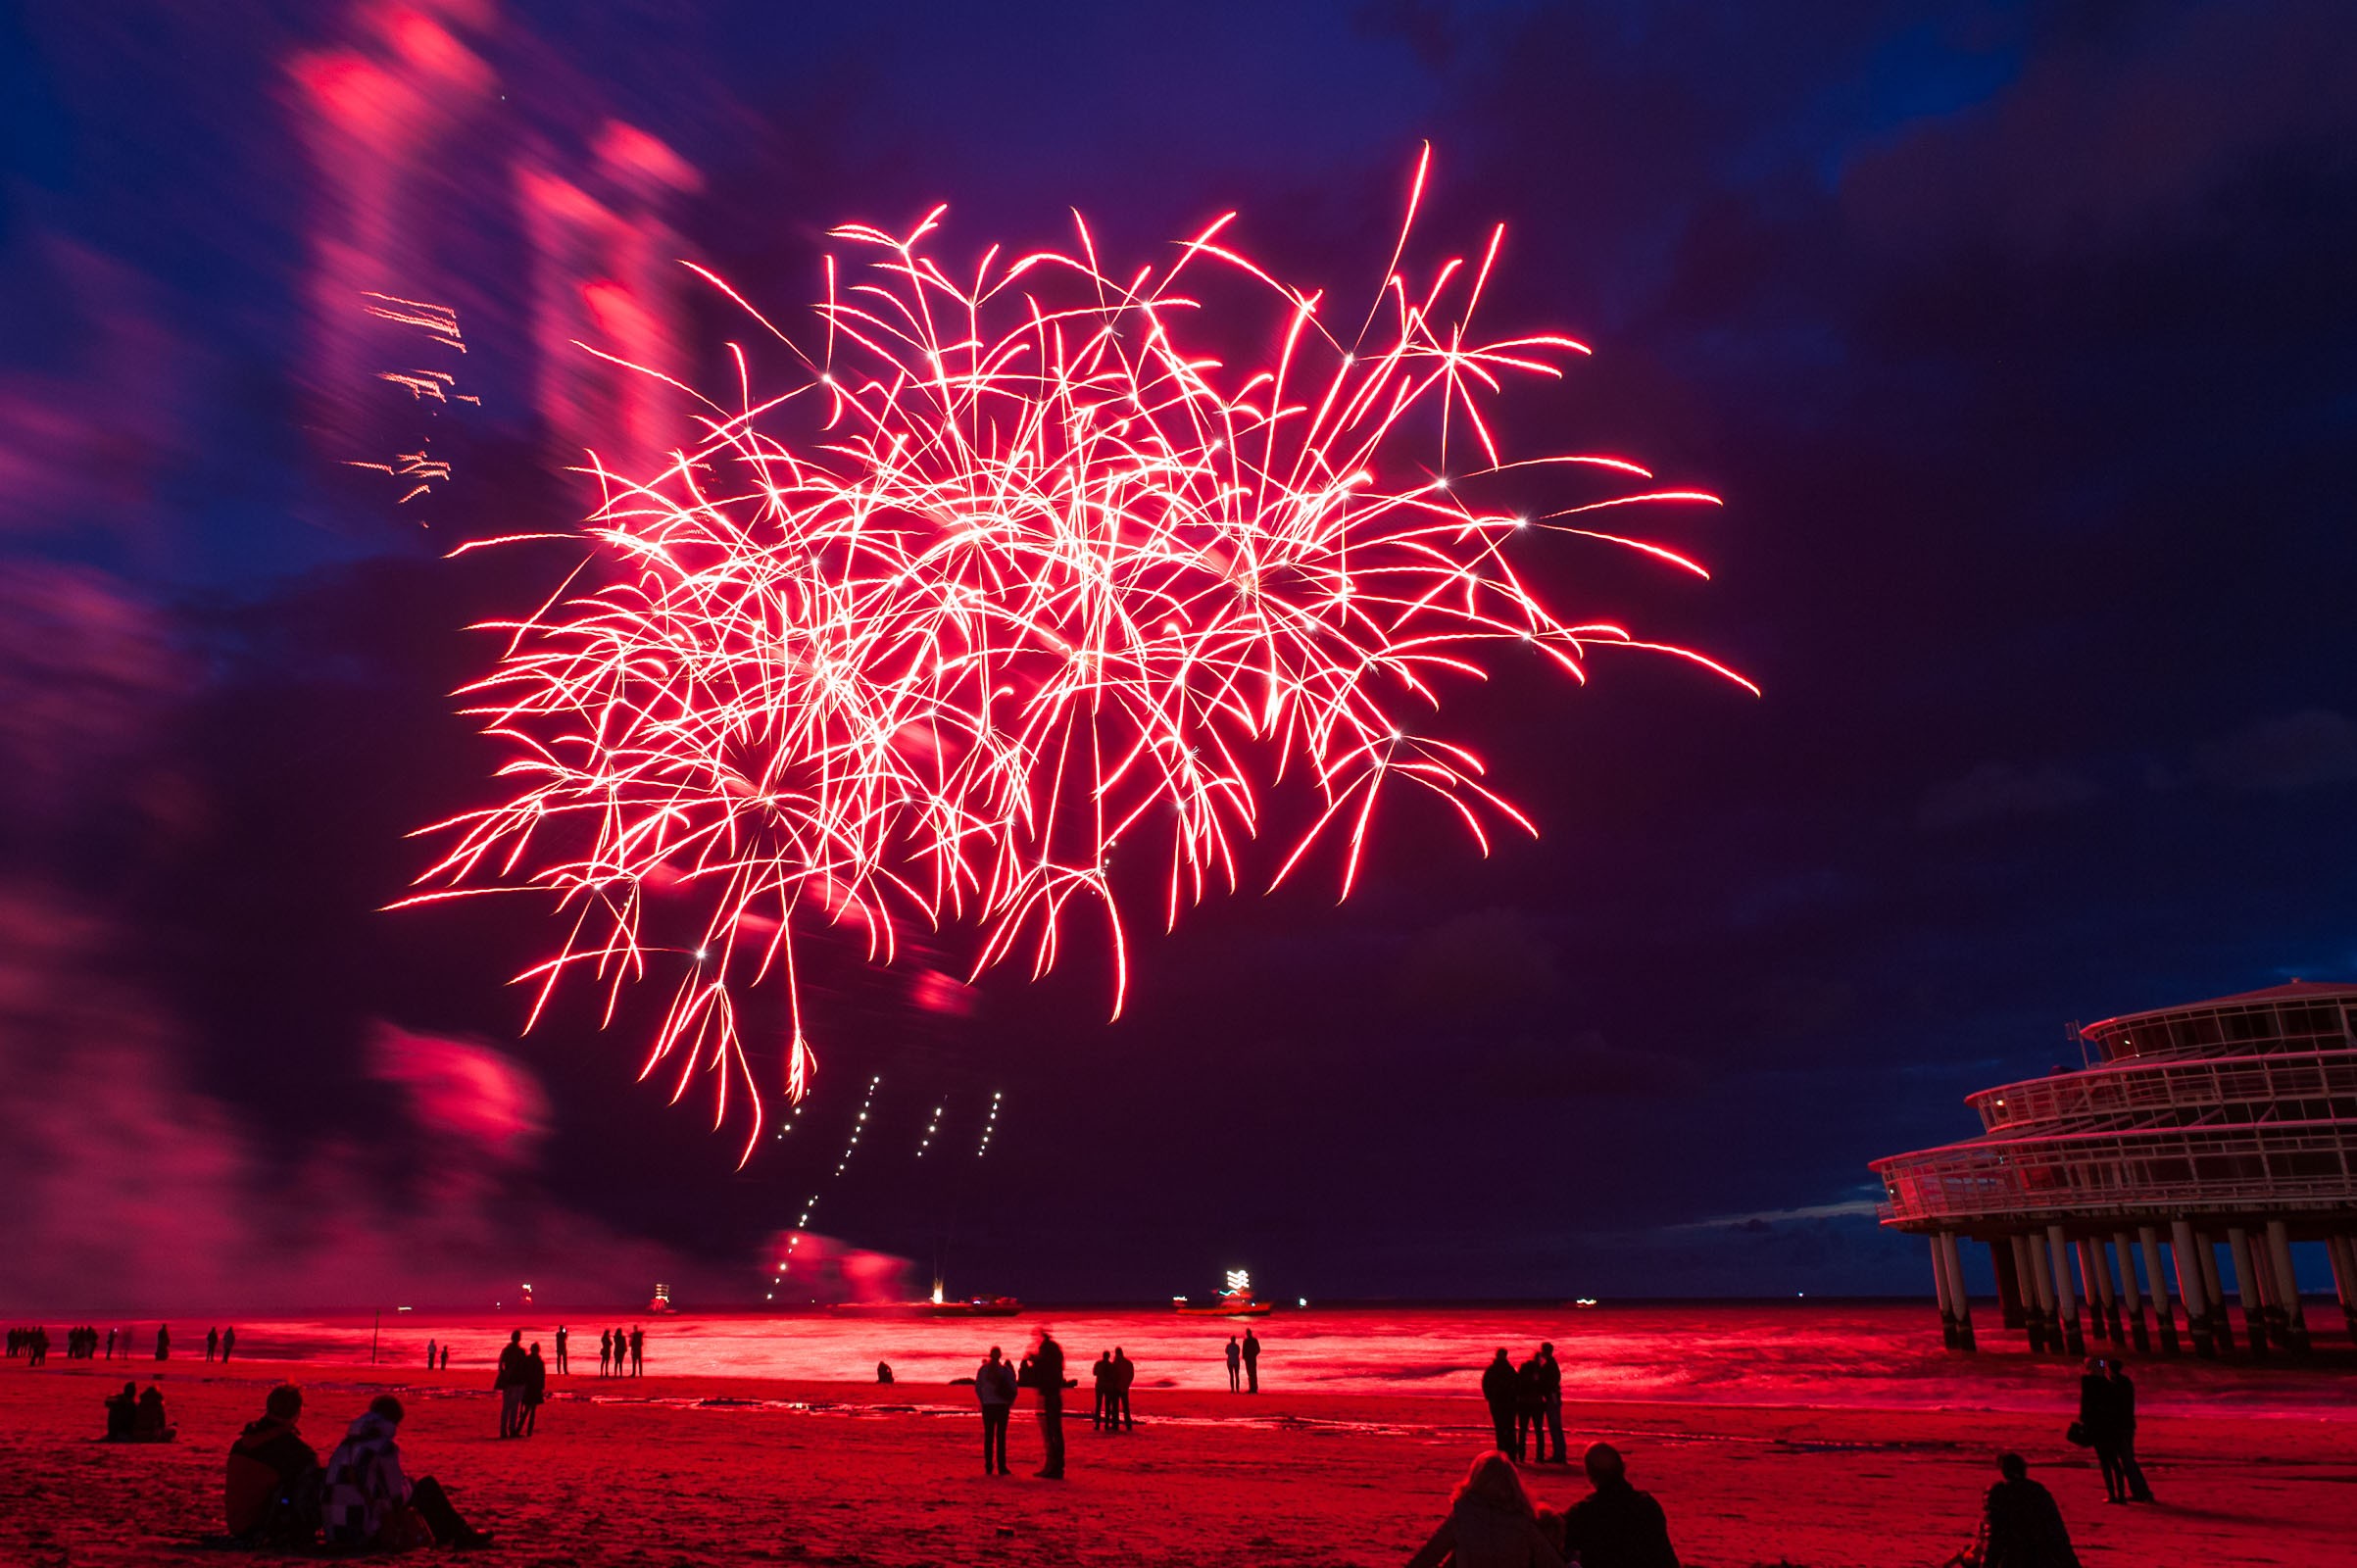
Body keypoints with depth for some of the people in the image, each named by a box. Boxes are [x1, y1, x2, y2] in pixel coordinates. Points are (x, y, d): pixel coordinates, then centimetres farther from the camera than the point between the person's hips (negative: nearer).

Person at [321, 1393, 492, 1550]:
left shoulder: (345, 1444, 11)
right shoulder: (385, 1446, -11)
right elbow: (398, 1494, -10)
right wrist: (410, 1485, 11)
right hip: (368, 1534, -8)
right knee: (428, 1486, 7)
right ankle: (461, 1535, 15)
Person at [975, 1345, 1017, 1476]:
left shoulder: (982, 1370, -1)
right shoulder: (1006, 1370, -6)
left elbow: (977, 1388, 4)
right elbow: (1013, 1389, -4)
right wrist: (1010, 1403, 9)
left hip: (987, 1406, 1)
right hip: (1002, 1406, -1)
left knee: (988, 1436, 8)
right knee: (1001, 1436, 2)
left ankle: (988, 1466, 6)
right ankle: (1001, 1467, -1)